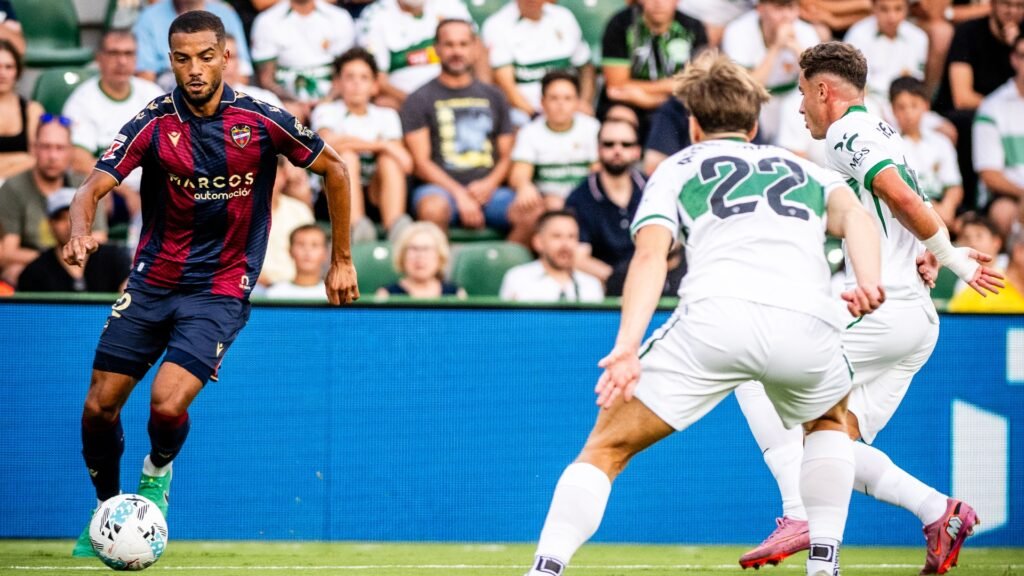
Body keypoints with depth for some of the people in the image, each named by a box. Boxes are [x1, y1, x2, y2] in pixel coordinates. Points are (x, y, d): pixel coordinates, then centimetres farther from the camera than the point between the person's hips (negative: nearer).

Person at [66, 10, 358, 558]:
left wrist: (342, 261, 6)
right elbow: (93, 187, -18)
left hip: (220, 290, -2)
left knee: (167, 404, -21)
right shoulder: (154, 123, -10)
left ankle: (157, 472, 15)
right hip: (151, 282, 2)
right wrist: (80, 232, -42)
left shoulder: (261, 121, -12)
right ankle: (108, 509, 29)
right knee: (99, 408, 1)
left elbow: (334, 170, 3)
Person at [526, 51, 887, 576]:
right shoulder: (804, 170, 35)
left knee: (606, 447, 8)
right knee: (829, 422, 36)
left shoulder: (676, 168, 27)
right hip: (808, 325, 2)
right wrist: (869, 281, -5)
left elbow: (650, 253, 7)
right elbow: (851, 211, 11)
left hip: (717, 316, -2)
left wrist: (627, 345, -6)